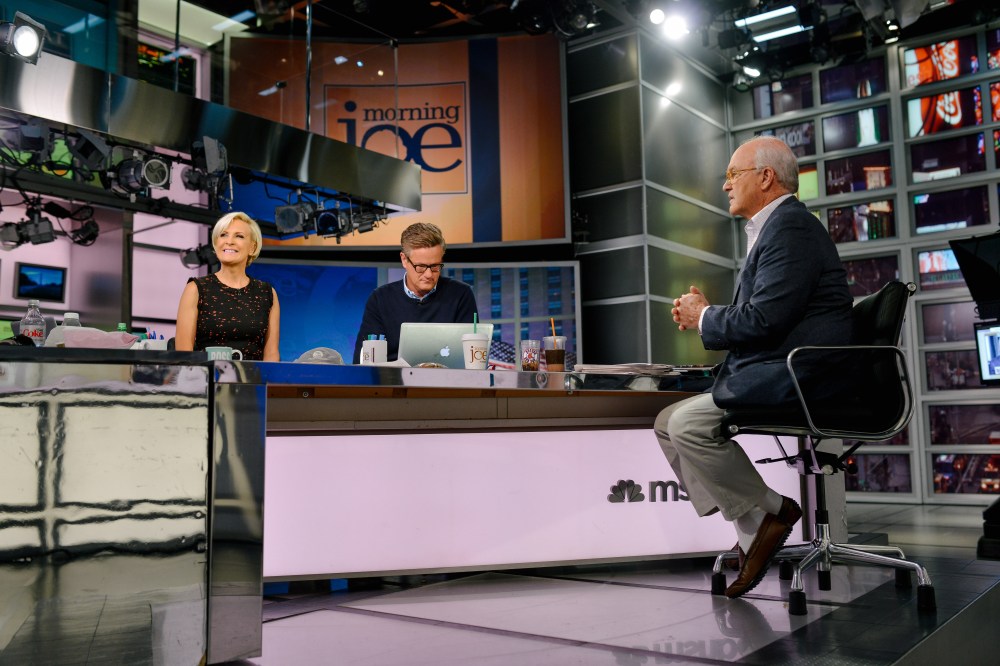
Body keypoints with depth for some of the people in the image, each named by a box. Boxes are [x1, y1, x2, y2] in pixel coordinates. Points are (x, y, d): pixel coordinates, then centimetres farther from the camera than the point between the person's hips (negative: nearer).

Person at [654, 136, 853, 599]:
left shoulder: (790, 226, -12)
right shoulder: (772, 228, 22)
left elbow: (766, 318, -23)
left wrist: (705, 318, -7)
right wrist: (703, 315, 6)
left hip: (796, 379, -11)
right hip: (776, 373, 11)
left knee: (688, 423, -22)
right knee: (669, 423, 5)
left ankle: (768, 511, -3)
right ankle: (752, 535, 3)